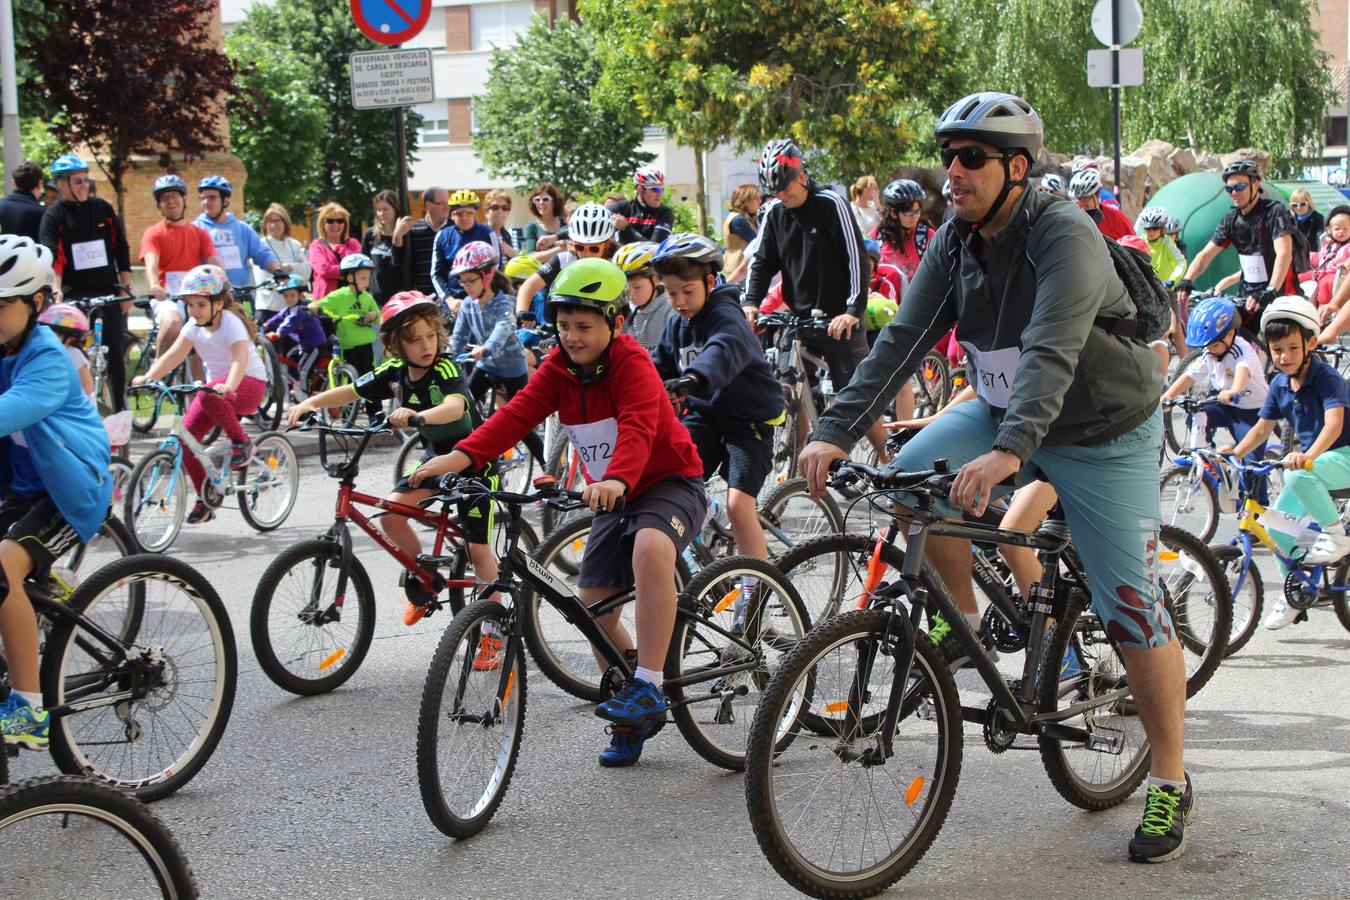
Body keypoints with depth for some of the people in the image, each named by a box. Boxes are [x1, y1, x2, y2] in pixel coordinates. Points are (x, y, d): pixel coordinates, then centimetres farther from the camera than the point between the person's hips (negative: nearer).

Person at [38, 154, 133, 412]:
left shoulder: (102, 208, 8)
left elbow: (121, 249, 11)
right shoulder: (54, 216, -1)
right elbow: (52, 257, -13)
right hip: (75, 295, -2)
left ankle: (120, 407, 14)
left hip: (108, 293, 2)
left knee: (115, 352, 3)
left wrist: (127, 289, 6)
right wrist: (56, 291, -28)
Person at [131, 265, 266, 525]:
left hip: (249, 383, -8)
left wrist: (228, 386, -53)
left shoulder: (230, 322, -19)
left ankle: (241, 443, -18)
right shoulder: (195, 325, 2)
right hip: (217, 384, 8)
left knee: (208, 396, -39)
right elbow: (174, 355, -4)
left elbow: (241, 358, -35)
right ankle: (204, 498, 5)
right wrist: (148, 377, -20)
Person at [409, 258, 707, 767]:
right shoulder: (559, 368, -2)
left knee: (651, 548, -39)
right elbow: (518, 414, -15)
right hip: (612, 496, 7)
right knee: (594, 607, 1)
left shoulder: (632, 364, -21)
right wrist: (461, 456, -31)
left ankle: (649, 689, -33)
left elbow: (638, 429, -38)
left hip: (669, 482, -7)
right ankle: (634, 722, 22)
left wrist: (616, 480, -58)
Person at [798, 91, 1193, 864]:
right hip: (1004, 411, 6)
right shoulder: (957, 242, -6)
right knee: (912, 477, -21)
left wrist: (1008, 452, -54)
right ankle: (963, 617, 4)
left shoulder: (1064, 237, -27)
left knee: (1133, 610, -7)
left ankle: (1171, 785, 8)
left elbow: (1052, 351, -40)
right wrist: (837, 431, -23)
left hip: (1103, 435, -6)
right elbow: (905, 339, -11)